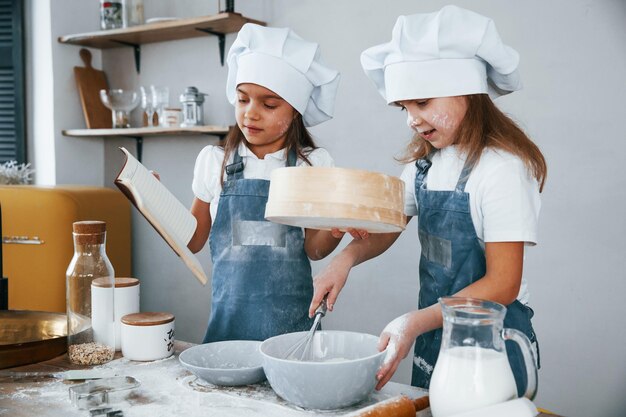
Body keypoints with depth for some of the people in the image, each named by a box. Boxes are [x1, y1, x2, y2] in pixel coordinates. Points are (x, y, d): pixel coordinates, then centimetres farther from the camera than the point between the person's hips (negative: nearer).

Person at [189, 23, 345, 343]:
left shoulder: (313, 164, -2)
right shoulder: (214, 161, 1)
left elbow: (314, 248, -3)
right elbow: (193, 239, 8)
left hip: (290, 318, -1)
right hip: (228, 314, 1)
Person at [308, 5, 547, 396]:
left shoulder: (501, 168, -19)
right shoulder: (423, 162, 4)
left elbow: (502, 285, -21)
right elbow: (387, 228, 8)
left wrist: (414, 323, -28)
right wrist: (345, 258, -12)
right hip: (433, 335, 7)